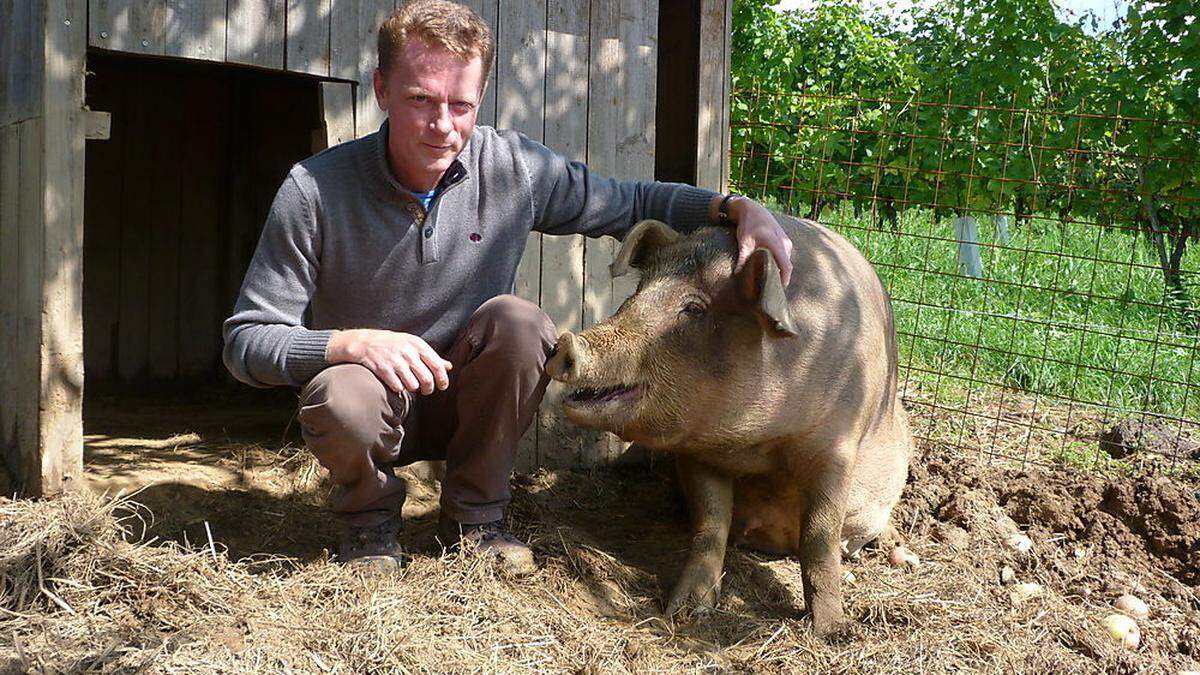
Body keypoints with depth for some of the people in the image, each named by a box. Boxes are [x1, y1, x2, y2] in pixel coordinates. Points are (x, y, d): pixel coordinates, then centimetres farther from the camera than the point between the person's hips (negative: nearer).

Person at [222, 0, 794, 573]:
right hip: (379, 409, -2)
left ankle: (474, 515, -6)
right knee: (343, 399, -36)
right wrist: (351, 342, -36)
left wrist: (737, 208, -16)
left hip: (470, 406, 2)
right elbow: (246, 341, -17)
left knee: (519, 321, -27)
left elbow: (634, 203, 1)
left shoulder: (514, 168, -13)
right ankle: (370, 521, 0)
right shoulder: (315, 189, -19)